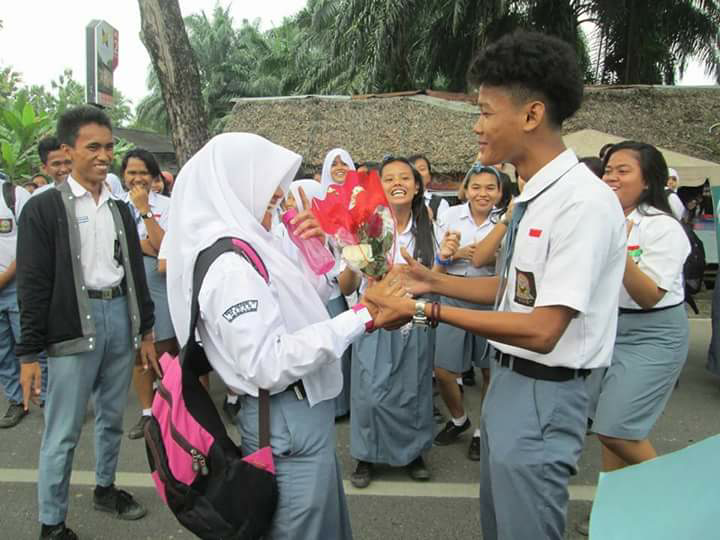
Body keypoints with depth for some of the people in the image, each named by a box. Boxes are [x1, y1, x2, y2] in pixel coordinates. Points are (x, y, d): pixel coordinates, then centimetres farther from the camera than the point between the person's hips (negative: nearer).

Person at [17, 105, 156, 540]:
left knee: (113, 418, 17)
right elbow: (33, 286, -8)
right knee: (64, 430, 3)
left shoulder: (120, 209, 10)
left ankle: (106, 488, 37)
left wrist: (146, 331, 13)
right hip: (74, 326, -5)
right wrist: (29, 353, -10)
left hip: (120, 318, 5)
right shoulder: (44, 209, -5)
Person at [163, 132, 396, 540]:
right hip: (288, 422, -9)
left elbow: (303, 305, 17)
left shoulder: (244, 246, 7)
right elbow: (267, 365, -28)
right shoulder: (229, 263, -22)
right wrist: (359, 319, -27)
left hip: (301, 413, 9)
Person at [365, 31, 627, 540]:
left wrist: (428, 310, -23)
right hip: (508, 381, 9)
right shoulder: (534, 195, 4)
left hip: (542, 395, -9)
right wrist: (435, 281, 5)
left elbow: (542, 331, -26)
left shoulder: (584, 202, -24)